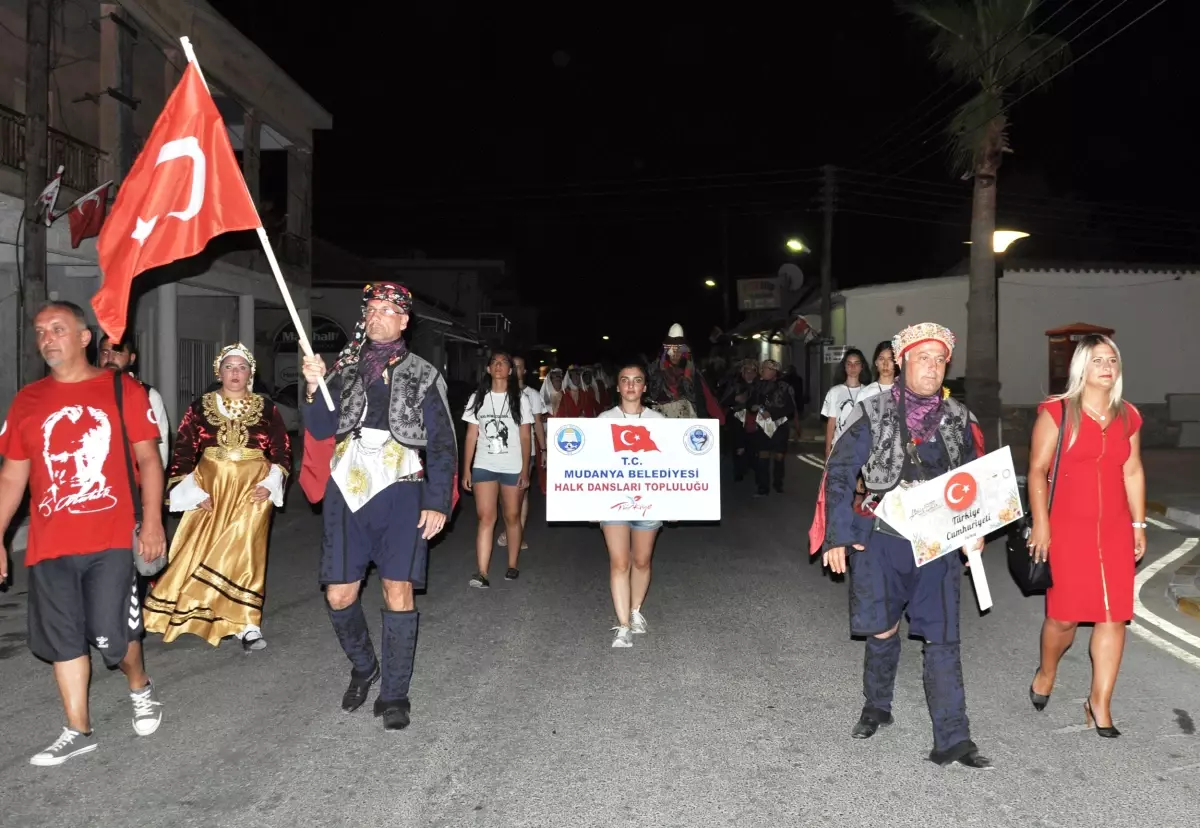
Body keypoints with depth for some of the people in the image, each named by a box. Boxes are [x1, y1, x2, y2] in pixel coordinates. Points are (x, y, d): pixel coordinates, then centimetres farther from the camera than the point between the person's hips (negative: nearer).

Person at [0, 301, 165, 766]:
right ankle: (78, 731, 23)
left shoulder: (122, 390, -1)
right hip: (49, 544, 4)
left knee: (112, 635, -4)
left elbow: (147, 458, 0)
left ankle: (140, 686, 28)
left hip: (111, 540, -4)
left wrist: (152, 521, -9)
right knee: (62, 640, 10)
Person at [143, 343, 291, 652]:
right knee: (200, 551, 0)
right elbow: (184, 451, 3)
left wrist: (270, 483, -7)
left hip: (252, 489, -2)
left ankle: (245, 623, -5)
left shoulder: (266, 408, 4)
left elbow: (282, 450, 6)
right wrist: (194, 492, -6)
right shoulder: (200, 406, 5)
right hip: (210, 489, 2)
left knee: (243, 551, -9)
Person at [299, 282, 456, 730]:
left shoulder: (422, 376, 5)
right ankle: (363, 667, 31)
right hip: (347, 491, 3)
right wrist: (314, 389, -10)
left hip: (398, 492, -3)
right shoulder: (345, 367, 12)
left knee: (398, 591, -6)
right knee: (339, 596, 4)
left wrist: (437, 503, -5)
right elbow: (321, 430, 8)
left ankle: (394, 693, 9)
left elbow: (442, 446, 3)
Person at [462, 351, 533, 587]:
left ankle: (512, 566, 20)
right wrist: (466, 470, 1)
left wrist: (525, 471, -6)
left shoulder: (519, 399, 3)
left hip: (513, 468, -1)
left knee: (512, 517, 6)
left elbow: (525, 438, 1)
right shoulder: (478, 398, 7)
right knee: (486, 517, -8)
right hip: (483, 467, 1)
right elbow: (471, 436, 6)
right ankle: (481, 572, -13)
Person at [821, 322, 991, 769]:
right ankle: (876, 707, 34)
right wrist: (838, 537, -10)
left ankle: (952, 740, 8)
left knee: (943, 638, 1)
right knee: (882, 630, 8)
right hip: (881, 540, -2)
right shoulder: (872, 414, -5)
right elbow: (839, 474, -6)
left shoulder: (957, 418, 6)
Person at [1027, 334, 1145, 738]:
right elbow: (1037, 470, -7)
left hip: (1114, 529, 4)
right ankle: (1046, 673, 32)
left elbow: (1133, 472, 14)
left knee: (1114, 615, 3)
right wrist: (1040, 524, -12)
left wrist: (1138, 525, 12)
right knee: (1064, 614, 2)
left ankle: (1100, 703, 15)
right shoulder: (1057, 411, -6)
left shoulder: (1127, 416, 8)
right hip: (1067, 527, -4)